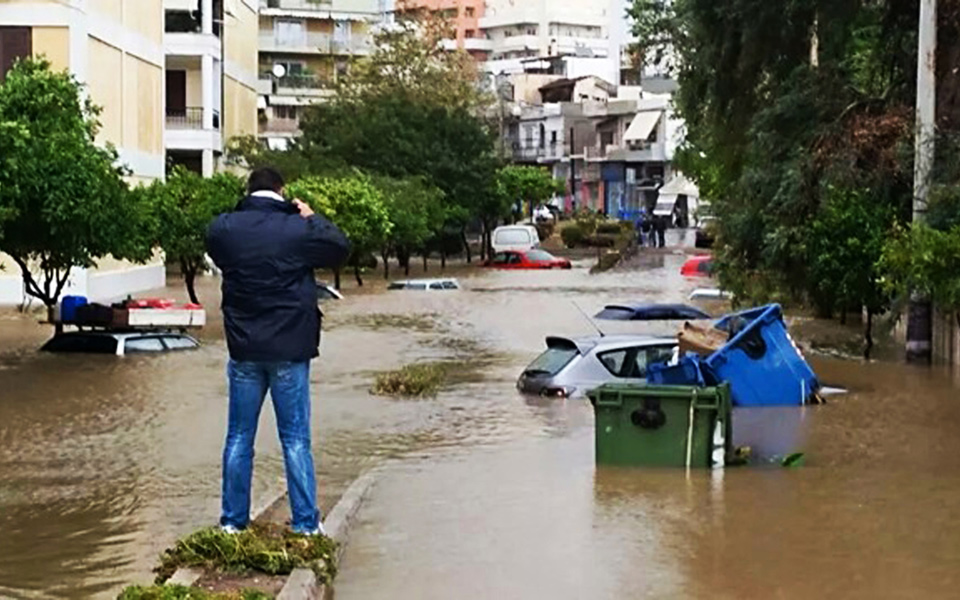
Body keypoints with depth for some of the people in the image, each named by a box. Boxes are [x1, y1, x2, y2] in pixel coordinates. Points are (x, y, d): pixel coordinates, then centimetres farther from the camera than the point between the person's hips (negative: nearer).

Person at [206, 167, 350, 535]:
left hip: (243, 350, 2)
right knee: (295, 440, 5)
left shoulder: (223, 229, -3)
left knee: (239, 438, 11)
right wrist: (313, 218, 16)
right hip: (290, 352, -2)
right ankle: (305, 523, 6)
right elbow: (340, 249, 5)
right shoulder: (298, 229, -10)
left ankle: (233, 521, 15)